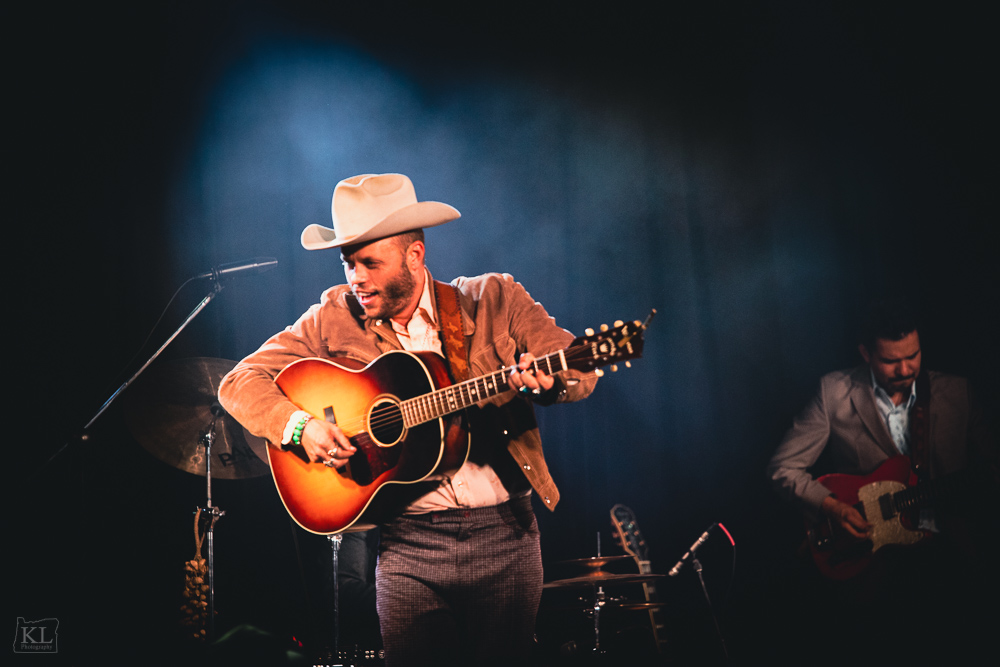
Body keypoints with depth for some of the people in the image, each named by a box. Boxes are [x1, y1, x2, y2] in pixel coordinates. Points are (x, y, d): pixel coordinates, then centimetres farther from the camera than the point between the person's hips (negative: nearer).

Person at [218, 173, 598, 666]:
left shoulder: (495, 300, 1)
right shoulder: (335, 319, 2)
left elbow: (580, 371, -4)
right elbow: (239, 382, 1)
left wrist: (548, 381, -27)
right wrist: (298, 426, -17)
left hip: (504, 533, 0)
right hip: (408, 541, 0)